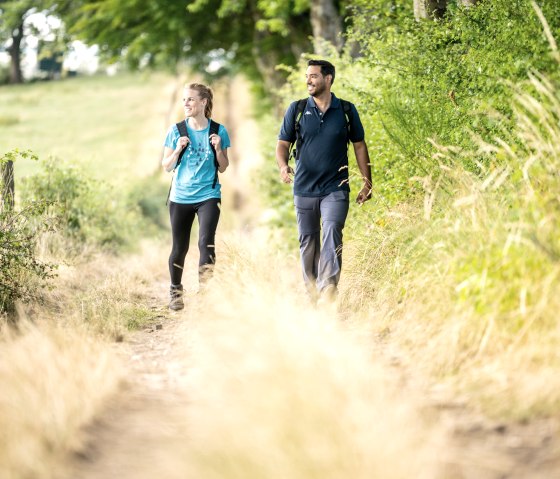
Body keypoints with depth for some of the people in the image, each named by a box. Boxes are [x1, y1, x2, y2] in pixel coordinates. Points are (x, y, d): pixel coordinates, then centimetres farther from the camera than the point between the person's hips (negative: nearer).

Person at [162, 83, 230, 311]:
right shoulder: (176, 131, 0)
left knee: (206, 241, -20)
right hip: (180, 196, 1)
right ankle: (175, 292, 29)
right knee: (179, 247, 9)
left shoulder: (218, 131, -1)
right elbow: (167, 166, 3)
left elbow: (223, 168, 5)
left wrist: (218, 149, -13)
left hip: (208, 196, -1)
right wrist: (178, 150, -15)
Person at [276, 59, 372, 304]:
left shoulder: (347, 111, 3)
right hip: (304, 189, 2)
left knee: (332, 234, -19)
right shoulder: (297, 109, 4)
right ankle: (311, 295, 20)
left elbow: (359, 146, 9)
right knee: (307, 242, 8)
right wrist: (283, 165, -17)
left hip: (336, 189, -2)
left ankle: (328, 289, -26)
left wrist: (367, 183, 7)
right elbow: (283, 143, 4)